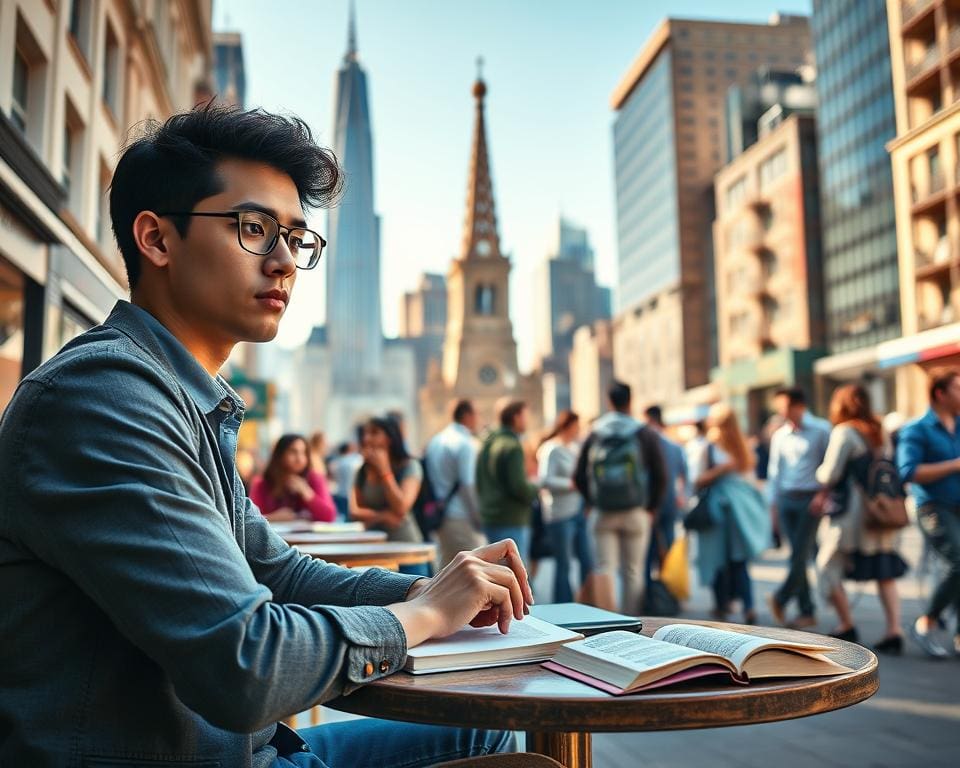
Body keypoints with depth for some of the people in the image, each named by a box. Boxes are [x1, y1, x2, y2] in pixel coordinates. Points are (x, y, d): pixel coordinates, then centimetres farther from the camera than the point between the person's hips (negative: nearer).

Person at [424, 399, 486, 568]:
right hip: (461, 517, -8)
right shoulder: (466, 443, -13)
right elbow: (467, 485, -17)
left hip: (441, 516, 8)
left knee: (447, 564, 14)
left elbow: (430, 479, 13)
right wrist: (478, 518, -12)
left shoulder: (434, 441, 11)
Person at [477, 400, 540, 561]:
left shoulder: (488, 443, 14)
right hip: (511, 521, -9)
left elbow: (478, 483, 19)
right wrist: (536, 489, -2)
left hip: (489, 519, 9)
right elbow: (519, 486, -20)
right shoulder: (512, 446, -15)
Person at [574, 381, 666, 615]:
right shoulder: (646, 435, -2)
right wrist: (652, 507, 8)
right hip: (636, 513, -1)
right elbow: (660, 476, -2)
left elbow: (579, 477, 3)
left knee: (604, 570, 6)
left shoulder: (594, 435, 3)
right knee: (633, 573, 7)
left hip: (604, 514, 1)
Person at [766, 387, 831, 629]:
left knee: (800, 554, -7)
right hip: (786, 500, 5)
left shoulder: (821, 430, -3)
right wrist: (773, 500, 11)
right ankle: (807, 611, 12)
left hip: (811, 499, -5)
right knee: (797, 556, 6)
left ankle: (781, 599, 9)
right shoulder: (780, 436, 12)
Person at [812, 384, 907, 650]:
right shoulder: (879, 433, 12)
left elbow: (829, 475, -15)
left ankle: (847, 627, 11)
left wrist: (820, 472, 10)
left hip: (850, 513, -7)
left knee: (828, 567, 8)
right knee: (885, 572, 9)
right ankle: (894, 630, 3)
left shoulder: (844, 432, -11)